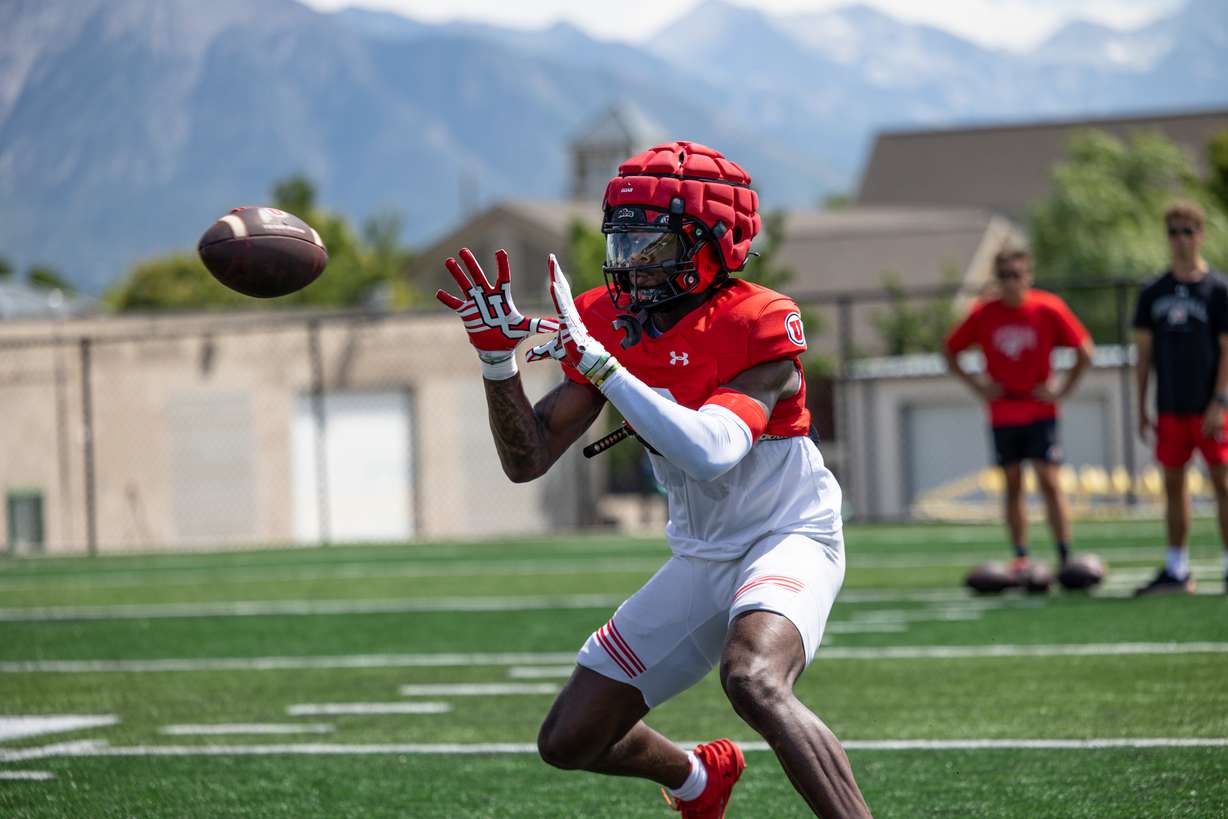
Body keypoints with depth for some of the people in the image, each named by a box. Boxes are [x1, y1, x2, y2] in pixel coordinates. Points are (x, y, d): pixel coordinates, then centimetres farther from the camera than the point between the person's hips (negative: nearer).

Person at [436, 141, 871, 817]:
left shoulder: (757, 326, -21)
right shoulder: (606, 327, -3)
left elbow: (710, 453, -37)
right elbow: (527, 460, -2)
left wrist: (598, 361, -35)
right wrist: (497, 355, -17)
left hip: (788, 538, -7)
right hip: (701, 558, 7)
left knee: (753, 680, -39)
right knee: (569, 741, 7)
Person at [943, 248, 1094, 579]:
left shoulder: (1049, 309, -6)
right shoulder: (983, 315, 0)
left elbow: (1084, 351, 1)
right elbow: (950, 351, 11)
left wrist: (1062, 390, -4)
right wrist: (977, 384, 3)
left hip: (1040, 411, -2)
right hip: (1002, 413, 2)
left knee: (1049, 481, -7)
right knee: (1013, 485, 4)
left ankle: (1066, 559, -6)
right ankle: (1020, 558, 7)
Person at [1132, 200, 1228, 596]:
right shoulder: (1153, 293, 9)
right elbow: (1144, 352, 12)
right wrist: (1141, 410, 8)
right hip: (1170, 408, 5)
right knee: (1173, 483, 8)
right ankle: (1176, 570, 15)